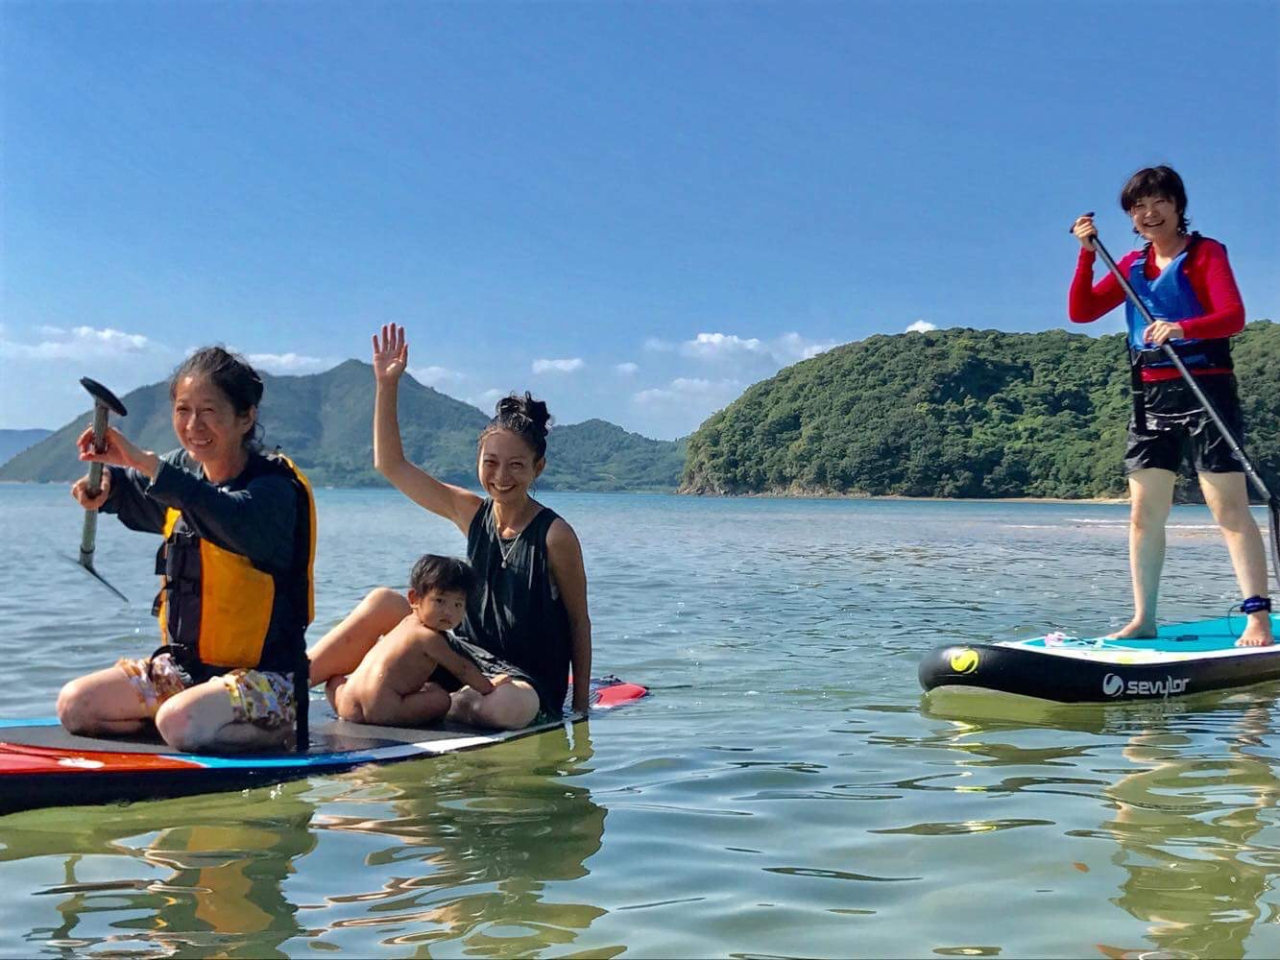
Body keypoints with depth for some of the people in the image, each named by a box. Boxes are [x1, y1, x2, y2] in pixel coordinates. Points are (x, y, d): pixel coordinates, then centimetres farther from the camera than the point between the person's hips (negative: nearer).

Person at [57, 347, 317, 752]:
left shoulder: (275, 488, -17)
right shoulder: (185, 467, 6)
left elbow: (232, 518, -40)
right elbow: (134, 498, 26)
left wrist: (143, 462, -46)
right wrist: (106, 483, 0)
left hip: (262, 676, -8)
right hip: (185, 665, 8)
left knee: (179, 721, -34)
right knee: (73, 705, -3)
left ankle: (274, 733, -4)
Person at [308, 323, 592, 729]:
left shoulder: (555, 536, -14)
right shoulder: (471, 513, 1)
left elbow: (579, 622, -6)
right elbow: (390, 465, 3)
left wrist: (580, 707, -5)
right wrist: (387, 385, -5)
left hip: (529, 681, -5)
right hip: (469, 656, 5)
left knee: (506, 709, -41)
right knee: (382, 603, -13)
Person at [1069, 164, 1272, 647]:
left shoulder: (1205, 253, -1)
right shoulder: (1132, 265, 15)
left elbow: (1233, 316, -16)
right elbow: (1081, 312, 7)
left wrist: (1181, 327, -34)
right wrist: (1086, 253, -4)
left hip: (1205, 391, -6)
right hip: (1151, 395, 6)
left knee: (1230, 507, -9)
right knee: (1144, 513, 4)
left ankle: (1258, 618, -9)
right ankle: (1143, 619, 9)